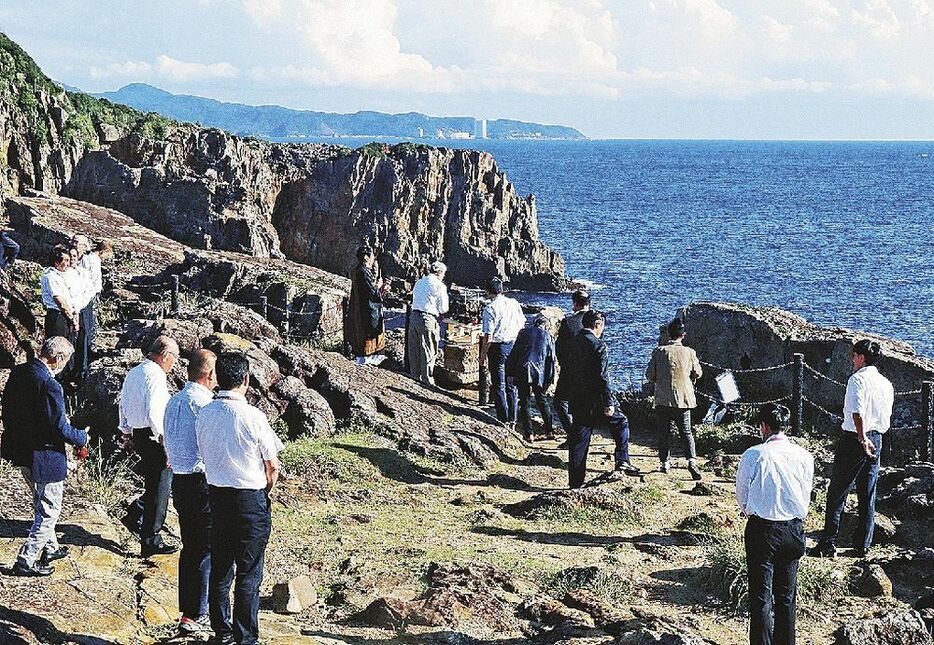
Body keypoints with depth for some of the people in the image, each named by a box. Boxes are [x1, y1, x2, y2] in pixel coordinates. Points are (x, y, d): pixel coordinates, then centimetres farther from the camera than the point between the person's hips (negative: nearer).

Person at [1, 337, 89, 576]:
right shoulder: (50, 385, -26)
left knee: (43, 505, 27)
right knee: (49, 510, 7)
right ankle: (26, 561, 11)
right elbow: (59, 428, -23)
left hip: (20, 449, 9)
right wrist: (82, 438, -5)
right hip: (44, 456, -9)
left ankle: (50, 548, 42)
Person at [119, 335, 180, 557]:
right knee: (159, 488, -1)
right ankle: (151, 541, 4)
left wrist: (126, 434, 29)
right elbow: (154, 413, -25)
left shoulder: (133, 373, 12)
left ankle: (135, 515, 18)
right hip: (153, 437, -9)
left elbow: (123, 405, 20)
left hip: (137, 435, 9)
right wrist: (165, 442, -22)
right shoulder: (155, 375, -17)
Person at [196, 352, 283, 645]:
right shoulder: (252, 417, -17)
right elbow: (273, 468, -10)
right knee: (249, 573, 3)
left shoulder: (204, 414, -2)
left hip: (217, 494, 5)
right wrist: (264, 490, 9)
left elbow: (206, 456, 10)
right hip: (250, 499, -5)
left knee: (220, 567, 16)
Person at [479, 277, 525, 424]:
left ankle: (503, 419, 6)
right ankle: (512, 419, 19)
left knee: (499, 386, 4)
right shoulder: (515, 304, 3)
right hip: (514, 345, 5)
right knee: (512, 385, 14)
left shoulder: (490, 309, -14)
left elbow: (488, 337, -16)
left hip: (497, 347, -5)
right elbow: (522, 326, 10)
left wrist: (483, 355, -6)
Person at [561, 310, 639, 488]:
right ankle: (622, 463, 9)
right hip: (594, 402, -6)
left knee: (578, 441, 10)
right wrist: (608, 403, -15)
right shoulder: (598, 345, -14)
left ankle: (575, 483, 12)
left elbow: (565, 372, 14)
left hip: (576, 400, 6)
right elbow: (603, 377, -18)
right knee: (621, 422, 16)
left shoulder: (572, 344, 8)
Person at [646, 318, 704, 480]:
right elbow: (698, 374, 9)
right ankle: (692, 460, -9)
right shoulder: (689, 352, -3)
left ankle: (665, 463, 14)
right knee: (686, 432, 8)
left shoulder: (659, 352, -5)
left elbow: (649, 375, -2)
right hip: (684, 398, 1)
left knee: (664, 432, 12)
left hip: (663, 399, -1)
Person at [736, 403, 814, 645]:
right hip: (794, 530, 4)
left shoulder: (753, 455, -12)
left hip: (762, 531, -4)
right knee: (786, 596, 15)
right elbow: (806, 498, 8)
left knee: (761, 596, 3)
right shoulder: (804, 457, -1)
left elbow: (742, 496, 0)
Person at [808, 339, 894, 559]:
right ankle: (862, 545, 14)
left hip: (854, 439, -7)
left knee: (837, 493, -1)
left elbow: (858, 411, -26)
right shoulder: (886, 384, 12)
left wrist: (862, 439, -27)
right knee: (867, 496, 12)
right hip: (876, 439, 7)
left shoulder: (858, 379, -11)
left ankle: (828, 544, -2)